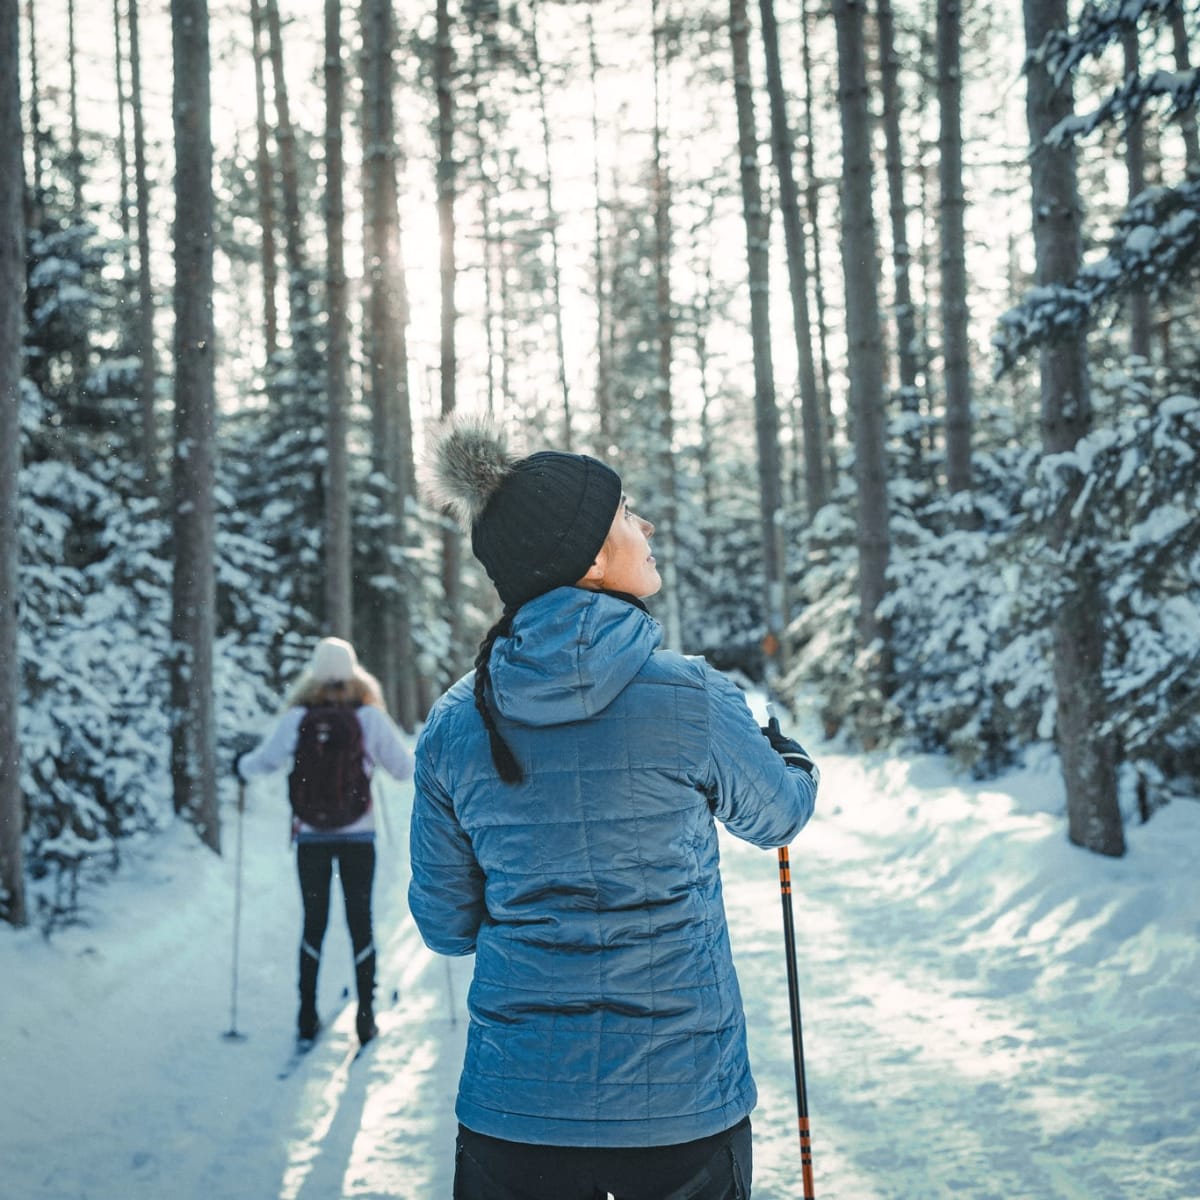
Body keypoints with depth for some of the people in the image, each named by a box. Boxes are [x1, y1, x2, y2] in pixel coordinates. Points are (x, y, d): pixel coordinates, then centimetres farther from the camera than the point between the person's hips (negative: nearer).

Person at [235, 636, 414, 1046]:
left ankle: (307, 1016, 15)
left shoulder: (296, 719, -8)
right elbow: (405, 768, -5)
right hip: (358, 835, -1)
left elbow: (260, 762, -2)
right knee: (360, 921, 9)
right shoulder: (371, 717, -9)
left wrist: (241, 764, 21)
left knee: (314, 922, 13)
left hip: (311, 837, 1)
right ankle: (365, 1015, 9)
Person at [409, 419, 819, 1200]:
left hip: (513, 1105, 2)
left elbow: (447, 924, 4)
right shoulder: (692, 698, -14)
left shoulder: (453, 725, -6)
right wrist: (790, 754, 29)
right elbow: (777, 815, 7)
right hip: (682, 1101, -2)